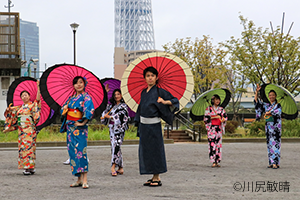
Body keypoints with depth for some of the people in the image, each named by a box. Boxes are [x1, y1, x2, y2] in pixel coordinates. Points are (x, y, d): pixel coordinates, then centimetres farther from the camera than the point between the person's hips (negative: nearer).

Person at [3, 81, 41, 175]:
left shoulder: (33, 105, 0)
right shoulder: (20, 108, 17)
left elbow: (38, 99, -16)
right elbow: (11, 113, 27)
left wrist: (38, 87, -24)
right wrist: (8, 109, 5)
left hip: (30, 130, -6)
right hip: (21, 130, 6)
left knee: (29, 147, -9)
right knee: (22, 147, 4)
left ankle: (30, 167, -7)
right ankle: (26, 167, 8)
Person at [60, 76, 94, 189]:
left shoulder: (86, 97, -6)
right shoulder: (71, 98, 15)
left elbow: (90, 110, -20)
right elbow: (63, 110, 24)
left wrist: (83, 122, -20)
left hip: (79, 128, -7)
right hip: (70, 128, 7)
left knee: (80, 151, -13)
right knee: (72, 152, 5)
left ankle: (84, 180, -14)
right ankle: (79, 179, 10)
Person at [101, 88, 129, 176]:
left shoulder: (123, 106, -1)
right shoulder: (111, 105, 17)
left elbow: (120, 116, -11)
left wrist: (109, 116, -10)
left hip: (119, 128, -7)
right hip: (112, 128, 7)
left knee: (116, 145, -17)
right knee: (114, 146, 5)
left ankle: (113, 166, -26)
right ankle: (120, 168, 10)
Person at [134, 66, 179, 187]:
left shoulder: (159, 91, -5)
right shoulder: (143, 93, 13)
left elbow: (175, 100, -4)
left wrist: (165, 102, -22)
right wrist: (138, 123, 16)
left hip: (154, 124, -6)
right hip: (143, 124, 7)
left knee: (154, 149, -4)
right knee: (145, 149, 7)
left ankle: (157, 178, 2)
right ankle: (153, 177, 15)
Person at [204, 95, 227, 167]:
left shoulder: (221, 109, 11)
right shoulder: (209, 109, 1)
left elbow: (225, 116, 12)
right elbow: (206, 118, -3)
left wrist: (223, 119, -9)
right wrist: (214, 117, -12)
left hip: (219, 129, 4)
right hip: (211, 128, -4)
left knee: (218, 144, 2)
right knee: (212, 144, -11)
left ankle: (217, 161, 6)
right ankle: (213, 162, -13)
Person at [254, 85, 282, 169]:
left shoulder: (278, 105, 2)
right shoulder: (266, 105, 14)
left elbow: (277, 111, -16)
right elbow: (256, 101, 10)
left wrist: (268, 112, -6)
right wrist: (257, 92, 2)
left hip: (276, 126, -5)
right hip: (268, 126, 5)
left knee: (275, 143, -11)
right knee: (269, 143, 4)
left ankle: (276, 163, -15)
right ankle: (271, 162, 6)